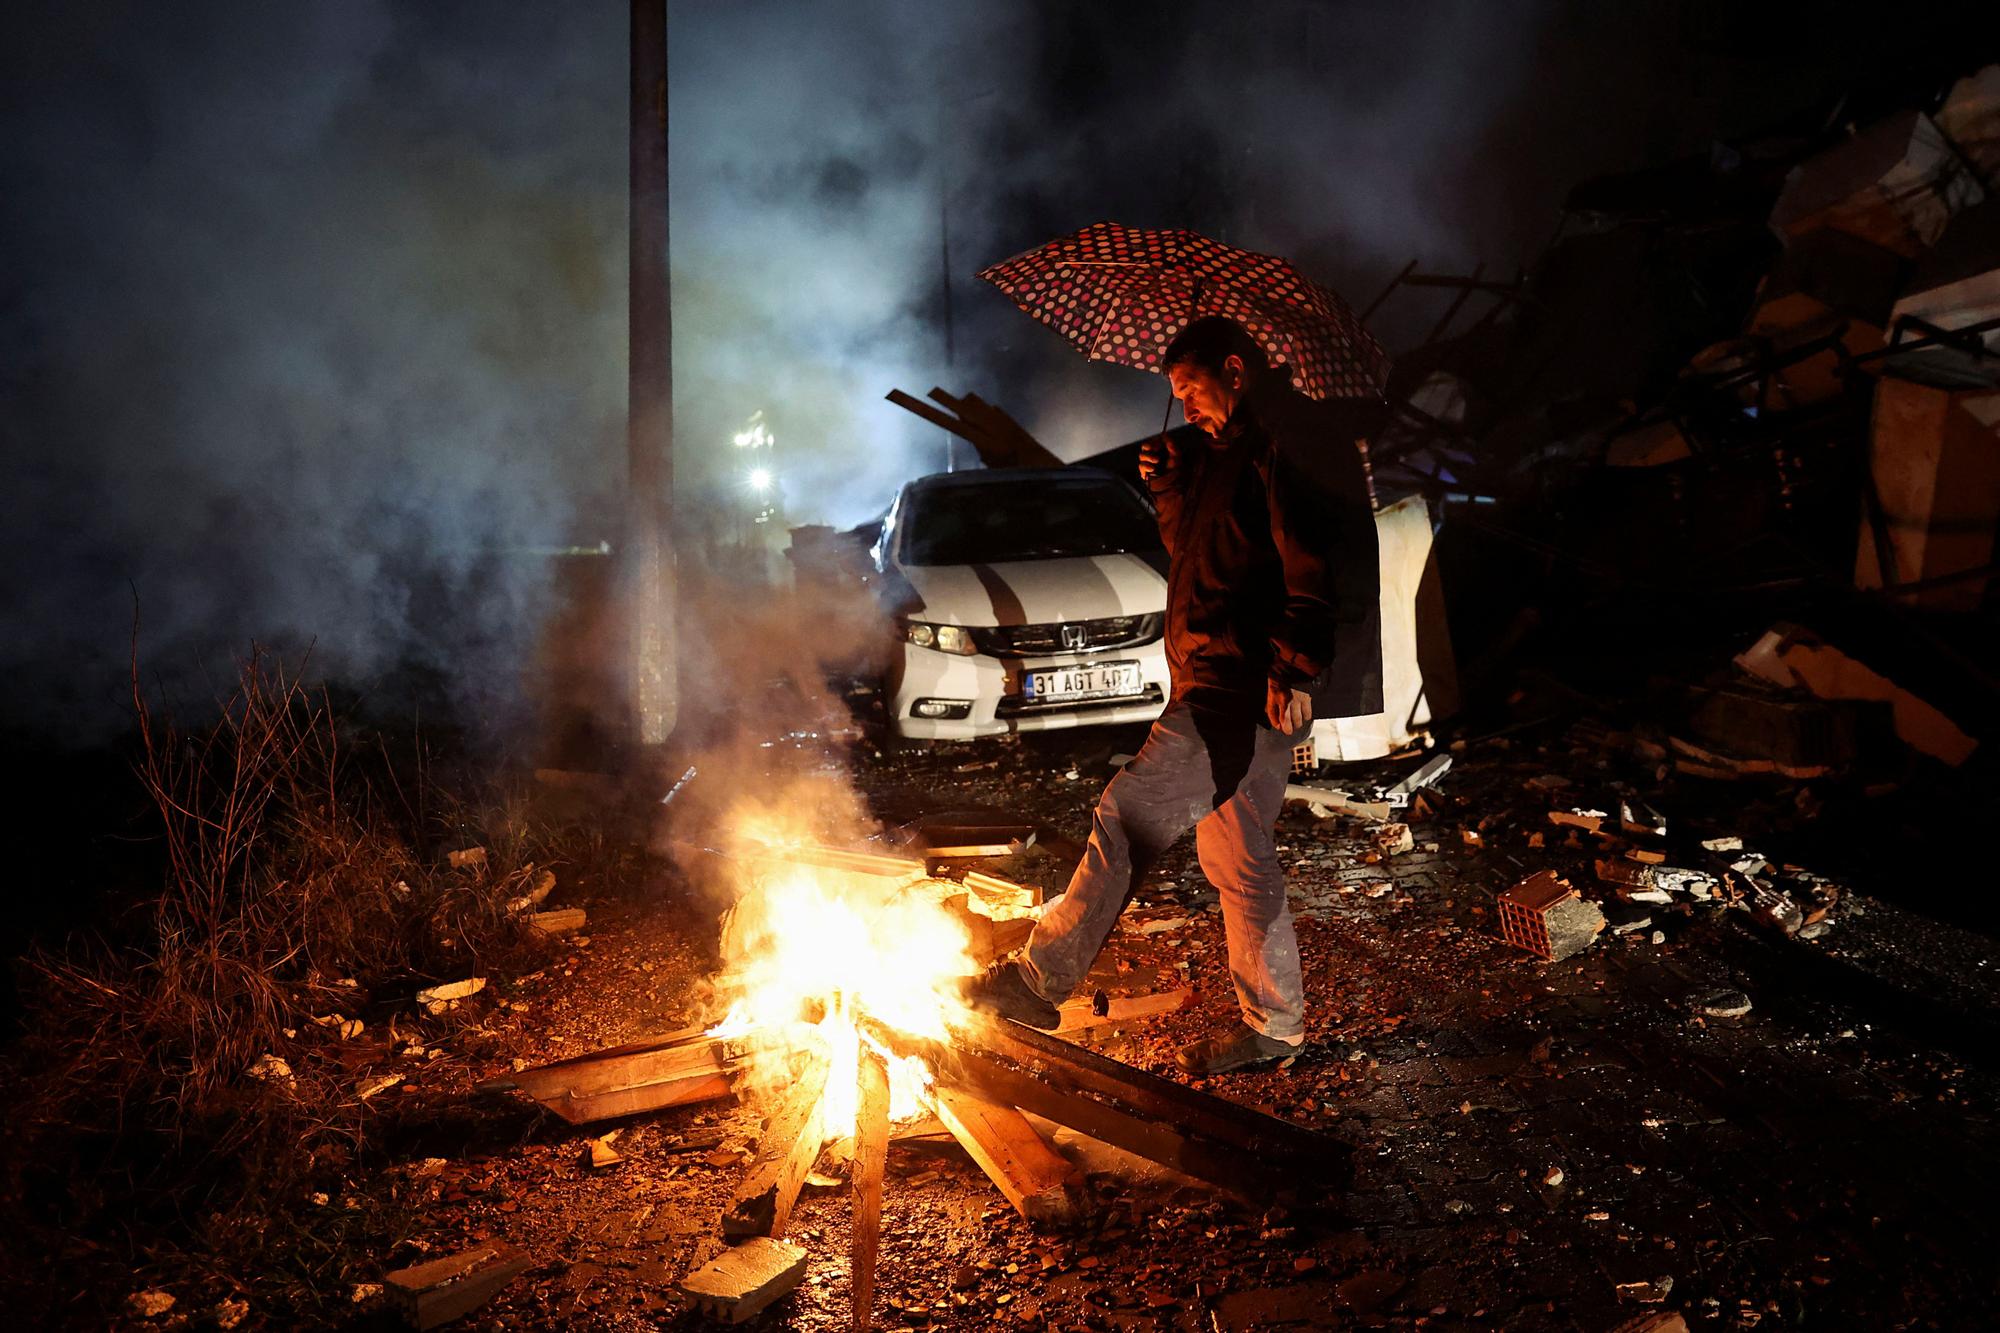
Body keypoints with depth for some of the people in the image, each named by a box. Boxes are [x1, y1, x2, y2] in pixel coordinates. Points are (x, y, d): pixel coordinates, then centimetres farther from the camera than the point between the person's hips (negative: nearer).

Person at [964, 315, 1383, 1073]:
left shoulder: (1282, 448, -10)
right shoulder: (1230, 457, 22)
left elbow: (1312, 565, -20)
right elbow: (1195, 555, 29)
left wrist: (1297, 668, -29)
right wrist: (1170, 491, 12)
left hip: (1242, 689, -11)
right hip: (1221, 688, 11)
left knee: (1130, 816, -13)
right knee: (1237, 861, 14)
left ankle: (1038, 981, -8)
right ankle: (1273, 1025, 22)